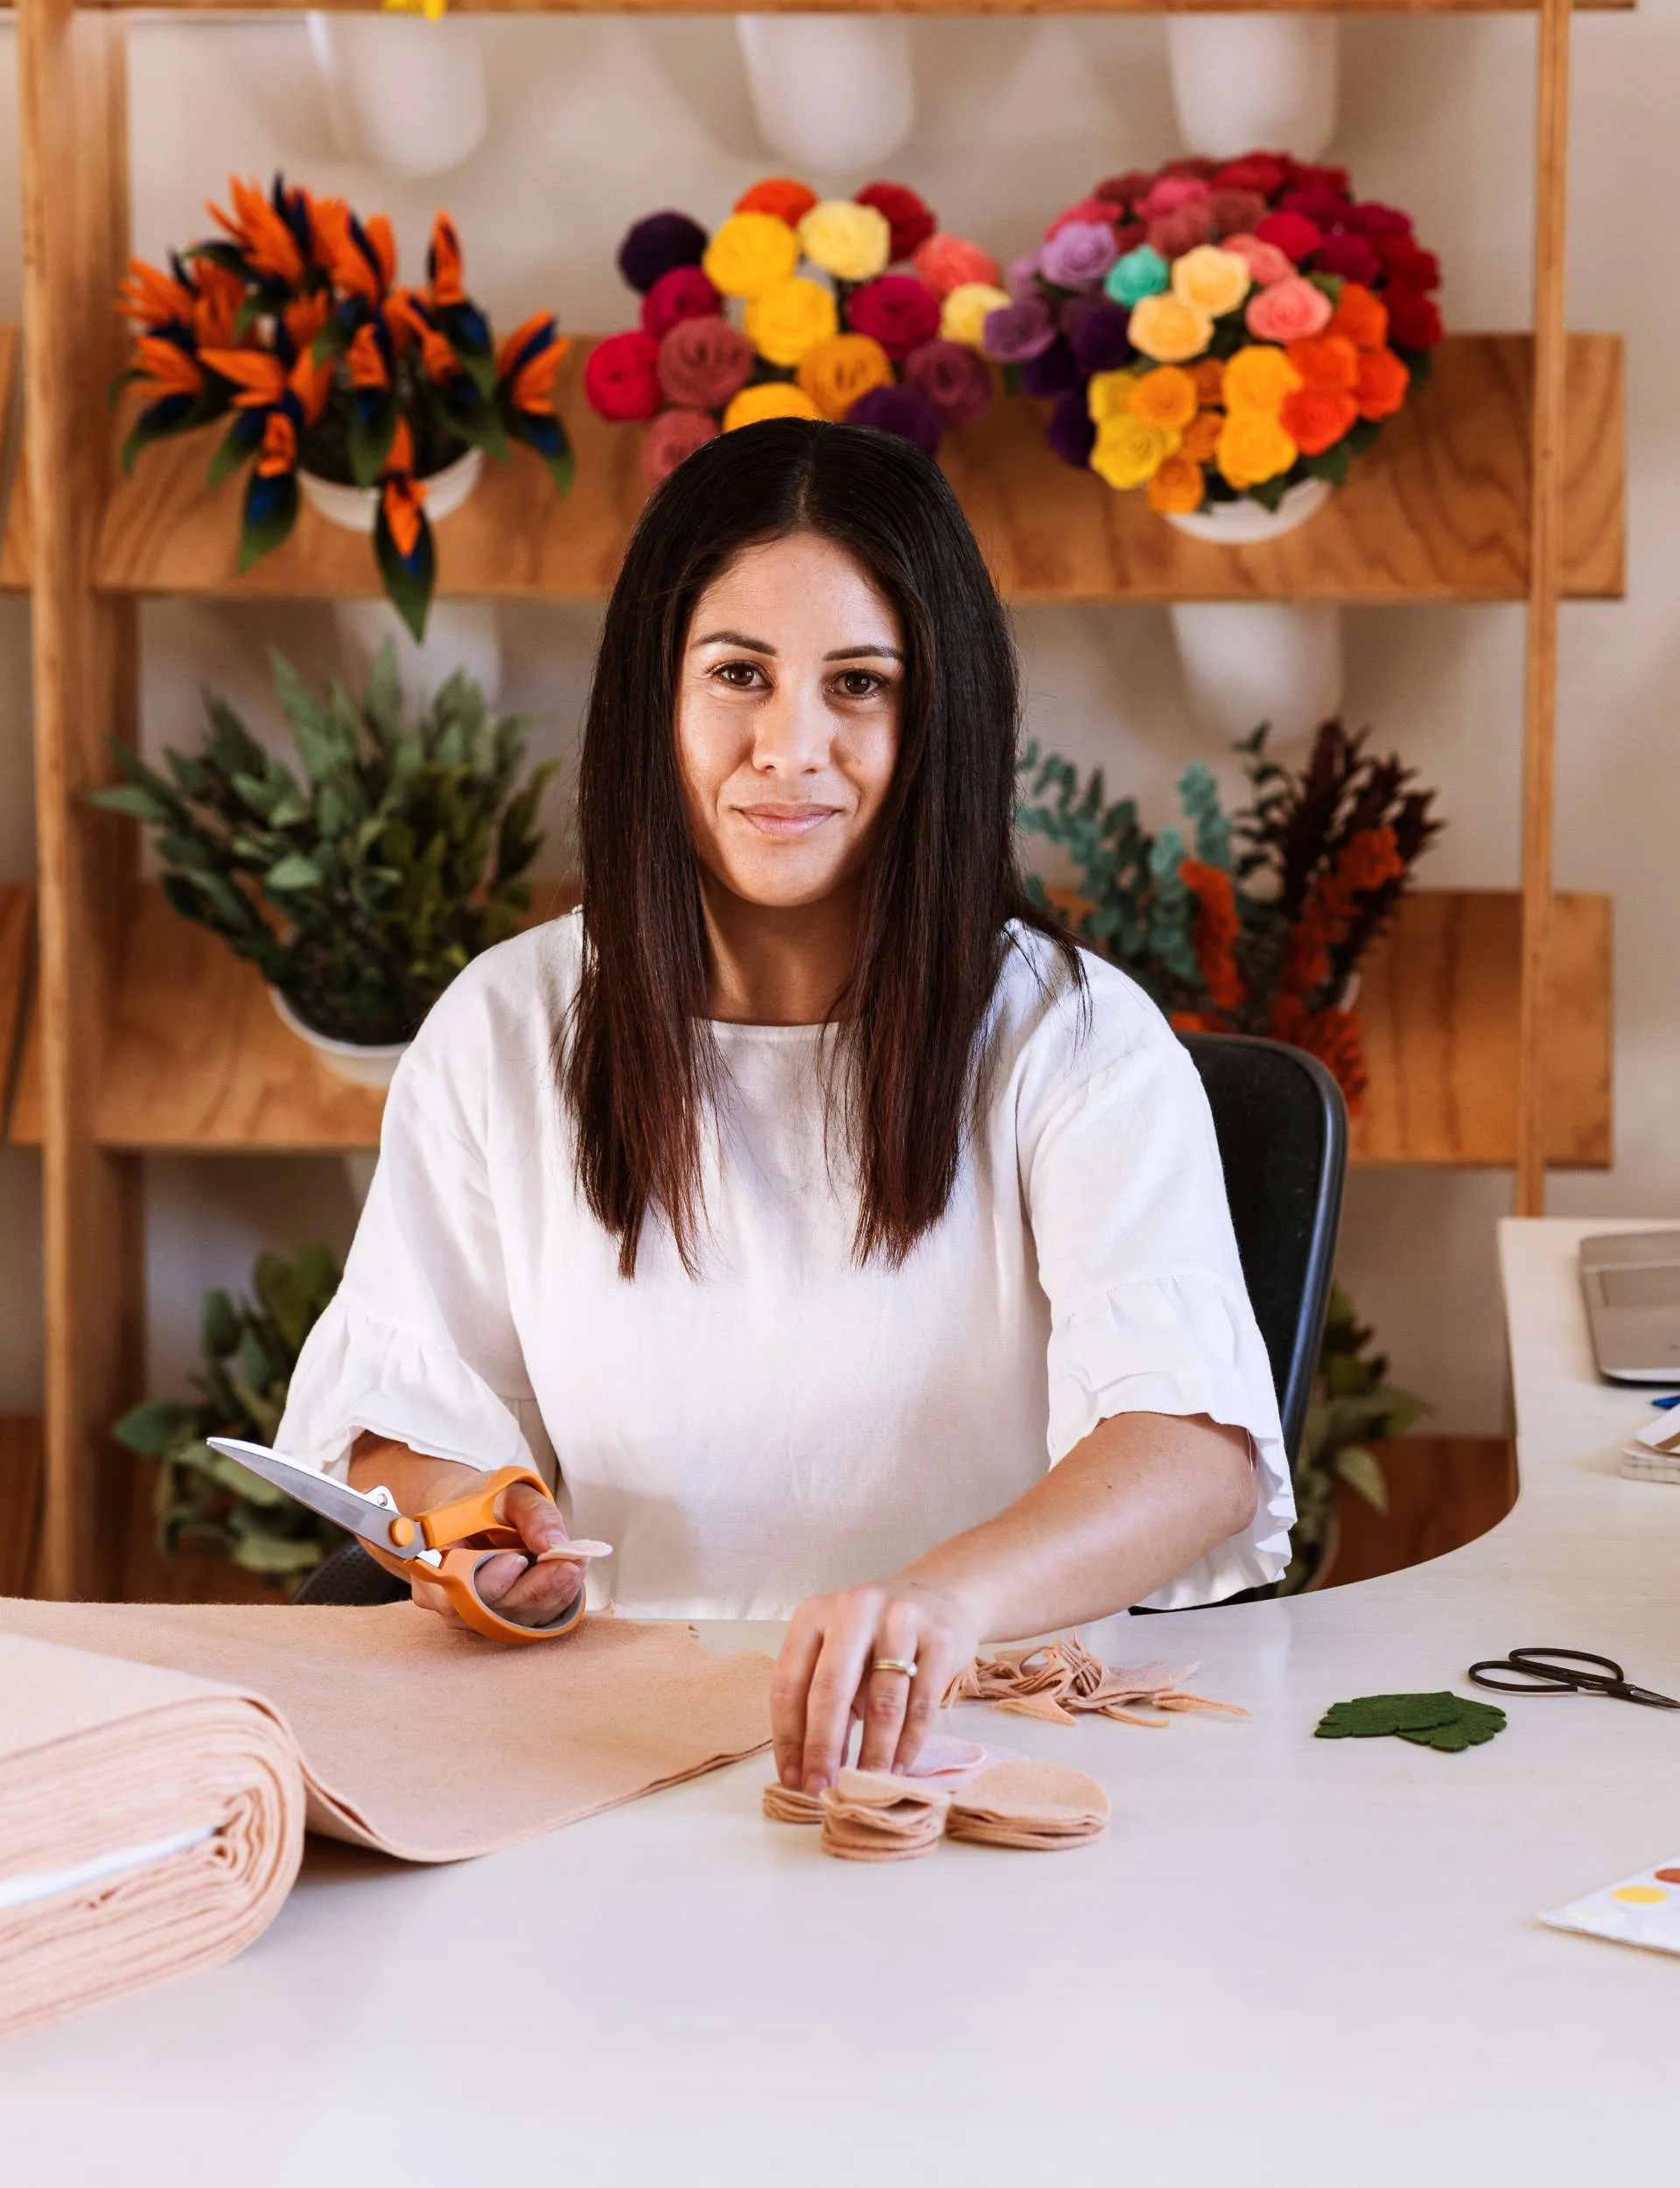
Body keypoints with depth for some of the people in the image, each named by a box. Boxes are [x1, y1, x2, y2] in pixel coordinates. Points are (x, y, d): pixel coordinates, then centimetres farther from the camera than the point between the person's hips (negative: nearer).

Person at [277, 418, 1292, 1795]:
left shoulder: (1073, 1040, -3)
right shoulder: (502, 1031, 8)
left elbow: (1199, 1448, -19)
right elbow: (405, 1413, 14)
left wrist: (945, 1597, -40)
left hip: (997, 1727, -4)